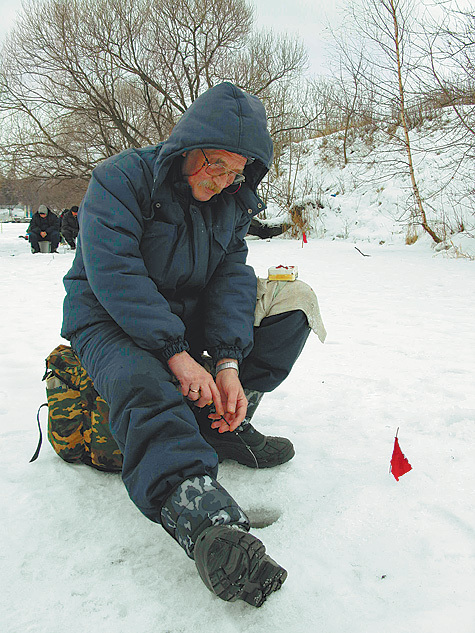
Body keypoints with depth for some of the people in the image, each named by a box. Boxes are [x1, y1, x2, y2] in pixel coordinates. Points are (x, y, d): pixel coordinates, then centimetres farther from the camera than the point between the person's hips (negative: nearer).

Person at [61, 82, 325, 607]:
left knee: (292, 298, -6)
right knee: (145, 386, -39)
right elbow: (113, 273, -26)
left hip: (190, 316, 6)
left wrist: (228, 362, -23)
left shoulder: (229, 200, 4)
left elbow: (231, 276, -8)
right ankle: (206, 521, -57)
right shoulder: (122, 178, -15)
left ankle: (223, 423, -10)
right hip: (111, 321, -5)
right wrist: (177, 354, -33)